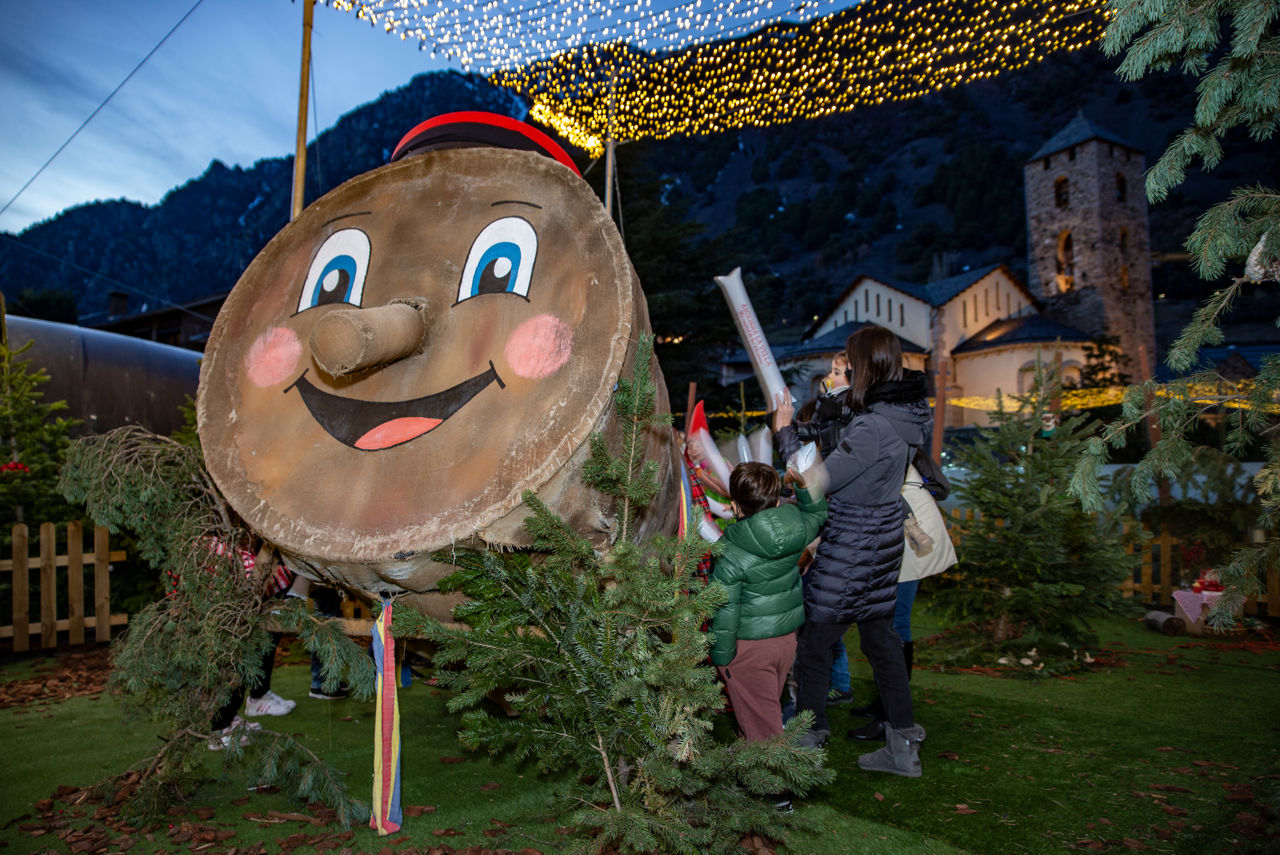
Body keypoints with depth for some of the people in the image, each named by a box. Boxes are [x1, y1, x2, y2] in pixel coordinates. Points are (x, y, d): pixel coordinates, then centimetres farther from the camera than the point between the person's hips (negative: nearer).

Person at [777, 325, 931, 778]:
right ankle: (903, 746, 28)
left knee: (813, 641, 7)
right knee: (880, 635, 18)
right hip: (882, 540, 9)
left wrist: (786, 429, -14)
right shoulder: (904, 413, 3)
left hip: (850, 549, -9)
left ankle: (808, 739, 23)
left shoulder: (872, 427, -27)